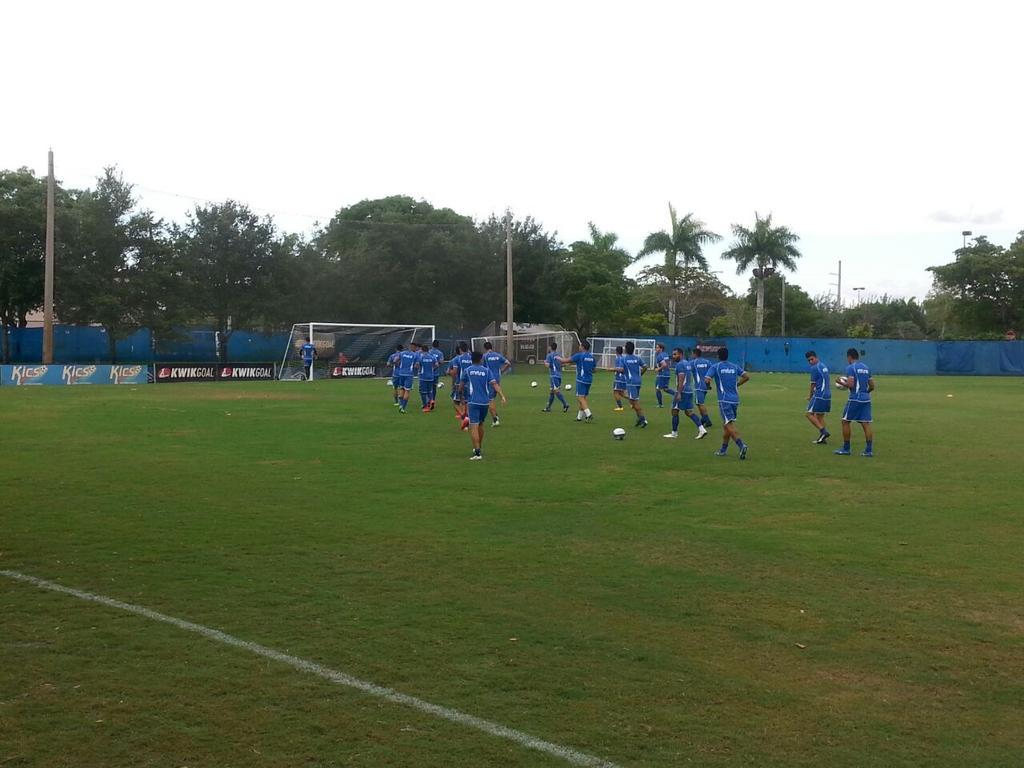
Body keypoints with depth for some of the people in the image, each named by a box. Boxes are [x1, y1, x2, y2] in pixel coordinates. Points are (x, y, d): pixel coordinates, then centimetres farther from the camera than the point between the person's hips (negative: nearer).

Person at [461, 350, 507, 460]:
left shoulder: (467, 370, 2)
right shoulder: (487, 371, 4)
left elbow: (462, 385, 11)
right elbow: (494, 384, -8)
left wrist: (463, 394, 32)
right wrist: (502, 396, -15)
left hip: (473, 402, -3)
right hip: (485, 402, 4)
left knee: (474, 427, -9)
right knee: (480, 425, 23)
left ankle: (477, 452, -21)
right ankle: (479, 448, 37)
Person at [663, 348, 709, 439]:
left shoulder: (680, 364, -14)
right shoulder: (688, 363, 15)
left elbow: (681, 379, -22)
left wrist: (679, 393, -25)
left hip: (682, 391, -9)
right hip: (689, 391, 9)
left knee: (675, 411, 2)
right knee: (689, 412, 11)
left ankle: (674, 433, 7)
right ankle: (701, 429, 0)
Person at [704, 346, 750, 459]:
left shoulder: (715, 367, -3)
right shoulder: (734, 367, 11)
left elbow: (707, 380, -14)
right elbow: (746, 377, 10)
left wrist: (708, 386, 7)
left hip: (724, 400, -6)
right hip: (735, 399, 6)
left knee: (730, 425, -12)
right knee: (726, 424, 17)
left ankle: (741, 445, -32)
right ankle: (723, 449, 23)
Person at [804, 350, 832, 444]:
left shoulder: (814, 368, -11)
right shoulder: (824, 366, 16)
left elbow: (813, 384, -6)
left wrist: (810, 396, 8)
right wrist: (812, 393, 21)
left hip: (819, 395, -9)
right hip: (827, 395, 9)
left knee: (810, 414, -4)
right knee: (820, 416, 12)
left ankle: (824, 431, -14)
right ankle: (823, 438, 9)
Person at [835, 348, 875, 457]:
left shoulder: (850, 368, -8)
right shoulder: (866, 368, 14)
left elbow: (850, 384, -17)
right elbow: (872, 386, 16)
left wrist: (842, 384, 1)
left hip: (855, 399, -6)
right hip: (866, 399, 6)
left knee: (845, 421, 5)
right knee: (866, 424, 4)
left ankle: (846, 449, 8)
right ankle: (869, 450, 1)